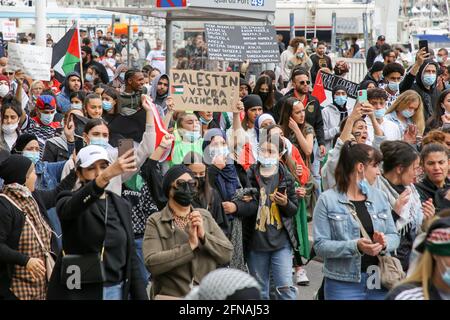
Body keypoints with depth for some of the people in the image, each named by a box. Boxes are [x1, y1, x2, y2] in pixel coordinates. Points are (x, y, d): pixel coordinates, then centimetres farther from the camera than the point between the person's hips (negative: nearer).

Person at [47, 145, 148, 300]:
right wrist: (107, 175, -45)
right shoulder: (68, 202, -4)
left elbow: (130, 257, 12)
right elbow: (72, 207, -30)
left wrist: (141, 296, 4)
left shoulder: (121, 206, 11)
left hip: (116, 291, 4)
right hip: (76, 293, -4)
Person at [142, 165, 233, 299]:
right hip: (170, 295, -3)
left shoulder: (205, 217, 6)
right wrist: (190, 246, -21)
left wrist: (204, 236, -15)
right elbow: (152, 263, -18)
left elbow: (227, 254, -1)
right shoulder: (155, 222, -6)